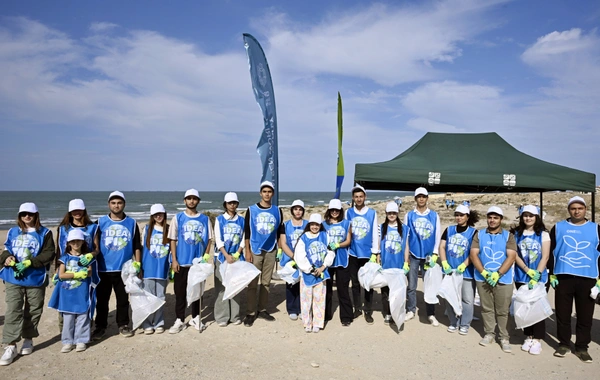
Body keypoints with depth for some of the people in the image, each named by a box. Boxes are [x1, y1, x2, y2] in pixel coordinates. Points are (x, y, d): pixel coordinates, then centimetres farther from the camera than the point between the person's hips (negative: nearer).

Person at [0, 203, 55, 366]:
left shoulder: (44, 233, -1)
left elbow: (48, 254, -7)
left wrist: (29, 263, -19)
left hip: (35, 279, -2)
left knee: (33, 311, 10)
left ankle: (28, 340, 27)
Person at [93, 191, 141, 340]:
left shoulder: (132, 223, 4)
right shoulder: (101, 222, 1)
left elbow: (137, 246, 6)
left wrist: (137, 263, -1)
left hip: (124, 269, 0)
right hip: (103, 269, 0)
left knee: (123, 299, 10)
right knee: (102, 300, 9)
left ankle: (123, 325, 24)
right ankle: (100, 327, 23)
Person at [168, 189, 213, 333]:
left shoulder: (205, 219, 3)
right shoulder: (178, 218, 0)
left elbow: (209, 239, 4)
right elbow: (173, 240, -1)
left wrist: (205, 257, -5)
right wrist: (174, 260, -6)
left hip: (199, 261, 1)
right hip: (182, 262, -1)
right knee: (180, 292, 5)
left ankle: (195, 318, 25)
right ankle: (179, 321, 15)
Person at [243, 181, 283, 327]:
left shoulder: (277, 211, 5)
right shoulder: (252, 210, -3)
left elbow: (280, 231, 11)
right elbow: (246, 231, -2)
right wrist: (247, 251, -7)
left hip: (271, 251, 3)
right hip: (255, 251, -3)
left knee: (266, 282, 9)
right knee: (252, 283, -1)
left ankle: (262, 310, 21)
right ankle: (250, 313, 6)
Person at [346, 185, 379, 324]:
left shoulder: (372, 213, -1)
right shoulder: (348, 212, 2)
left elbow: (375, 234, -1)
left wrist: (375, 253, -4)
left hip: (367, 253, -1)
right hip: (353, 253, 1)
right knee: (355, 282, 11)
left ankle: (368, 311, 17)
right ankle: (357, 309, 25)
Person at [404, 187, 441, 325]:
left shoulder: (434, 215, 4)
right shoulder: (409, 215, 3)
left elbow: (438, 235, 4)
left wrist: (435, 254, -3)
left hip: (428, 255, 0)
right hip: (413, 255, 0)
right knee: (411, 285, 6)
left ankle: (431, 314, 13)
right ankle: (411, 310, 19)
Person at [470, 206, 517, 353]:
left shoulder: (508, 236, 2)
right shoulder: (479, 234, 6)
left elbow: (511, 257, -7)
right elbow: (473, 254, -1)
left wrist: (498, 274, -17)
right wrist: (484, 272, -14)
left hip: (503, 279, -2)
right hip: (483, 278, 2)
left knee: (502, 310, 3)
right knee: (486, 308, 10)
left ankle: (504, 338, 15)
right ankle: (489, 334, 23)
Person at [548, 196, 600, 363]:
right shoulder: (558, 227, 6)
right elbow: (551, 252, 6)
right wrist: (552, 275, 0)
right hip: (563, 277, 0)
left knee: (585, 316, 6)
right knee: (562, 314, 7)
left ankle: (582, 347, 19)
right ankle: (564, 344, 20)